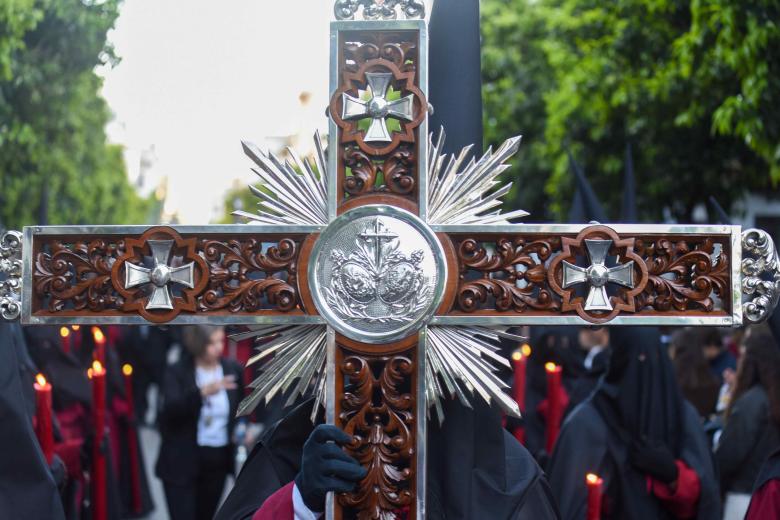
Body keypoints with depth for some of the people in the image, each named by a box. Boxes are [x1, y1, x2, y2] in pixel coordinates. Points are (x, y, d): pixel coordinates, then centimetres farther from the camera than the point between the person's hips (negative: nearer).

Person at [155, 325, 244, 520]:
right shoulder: (177, 372, -8)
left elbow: (240, 409, 16)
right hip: (182, 461, -3)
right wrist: (203, 392, -38)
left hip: (218, 460, 4)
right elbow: (171, 409, -25)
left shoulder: (233, 369, 2)